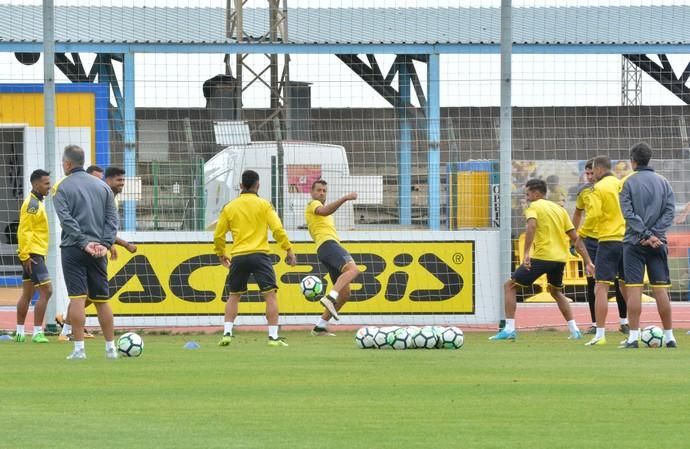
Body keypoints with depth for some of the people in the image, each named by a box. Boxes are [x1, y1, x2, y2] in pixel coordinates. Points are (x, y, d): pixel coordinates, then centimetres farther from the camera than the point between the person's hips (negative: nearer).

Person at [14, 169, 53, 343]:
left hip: (36, 255, 10)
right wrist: (25, 255, -22)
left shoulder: (37, 202, 16)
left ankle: (20, 332, 15)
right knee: (46, 291, -11)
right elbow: (24, 231, -20)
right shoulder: (32, 204, -15)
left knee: (27, 294, 12)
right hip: (33, 255, -10)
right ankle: (37, 332, -12)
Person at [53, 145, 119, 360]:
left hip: (73, 250, -4)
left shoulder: (62, 188, -1)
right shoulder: (102, 186, 13)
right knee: (101, 299, 10)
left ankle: (79, 348, -11)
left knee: (77, 298, -7)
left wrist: (84, 243, -14)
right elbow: (112, 218, 6)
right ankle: (110, 348, 12)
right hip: (98, 251, 4)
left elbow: (66, 219, -12)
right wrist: (105, 244, -2)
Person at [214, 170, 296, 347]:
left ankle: (227, 333, 10)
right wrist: (289, 249, 1)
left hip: (238, 257, 3)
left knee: (233, 296, 18)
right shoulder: (263, 205, 0)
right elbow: (278, 229, -7)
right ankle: (273, 336, -8)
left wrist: (220, 254, 26)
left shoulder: (229, 207, 8)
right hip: (259, 255, -3)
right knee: (270, 294, -1)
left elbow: (218, 235, 10)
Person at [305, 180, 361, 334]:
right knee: (353, 269, -34)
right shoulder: (313, 204, 6)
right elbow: (324, 211, -17)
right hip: (327, 244, -9)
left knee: (345, 293, 6)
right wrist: (345, 198, -27)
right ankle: (330, 298, -50)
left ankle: (320, 326, 6)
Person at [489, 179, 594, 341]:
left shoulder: (534, 207, 0)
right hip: (560, 259, 6)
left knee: (509, 286, 4)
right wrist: (588, 262, 15)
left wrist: (526, 253, -29)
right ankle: (574, 330, 21)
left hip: (542, 256, -6)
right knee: (556, 291, 31)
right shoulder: (559, 209, 18)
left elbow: (531, 226, -22)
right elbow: (575, 238, 15)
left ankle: (509, 329, -6)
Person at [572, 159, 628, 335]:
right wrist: (575, 235, 15)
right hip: (591, 239, 3)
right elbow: (578, 212, 18)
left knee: (619, 281, 1)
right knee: (592, 281, 2)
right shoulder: (584, 190, 3)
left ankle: (624, 321, 12)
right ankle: (595, 324, 8)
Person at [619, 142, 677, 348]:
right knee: (660, 289, 4)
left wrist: (646, 235, -10)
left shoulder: (628, 182, -2)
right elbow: (670, 210, 1)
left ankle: (633, 336, -9)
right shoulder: (663, 182, 8)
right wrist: (654, 234, -6)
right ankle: (669, 336, 5)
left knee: (634, 288, -4)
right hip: (658, 242, 3)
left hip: (634, 242, -3)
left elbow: (628, 213, -10)